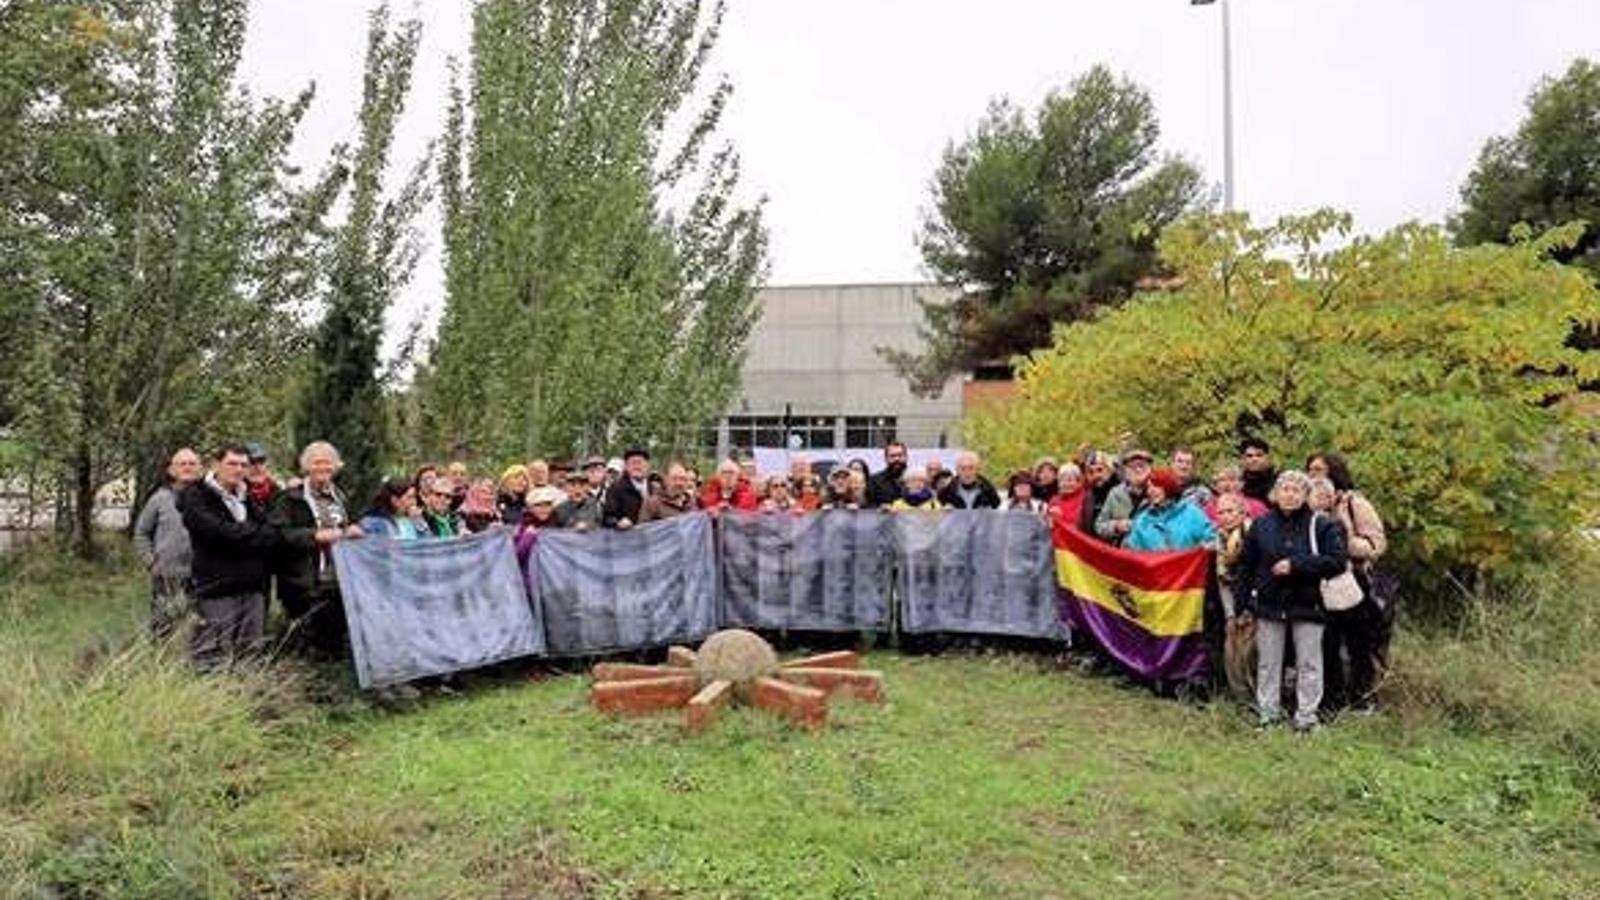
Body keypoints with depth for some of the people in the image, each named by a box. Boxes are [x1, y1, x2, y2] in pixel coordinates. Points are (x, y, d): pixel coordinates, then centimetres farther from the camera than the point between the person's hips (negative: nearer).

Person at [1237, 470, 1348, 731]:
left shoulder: (1322, 526, -2)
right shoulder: (1261, 525, 5)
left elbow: (1337, 561, -12)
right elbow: (1246, 566, 7)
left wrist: (1296, 565, -18)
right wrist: (1242, 604, 5)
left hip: (1307, 605, -2)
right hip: (1268, 604, 2)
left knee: (1308, 664, 5)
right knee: (1267, 664, 8)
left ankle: (1306, 717, 14)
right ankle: (1267, 714, 17)